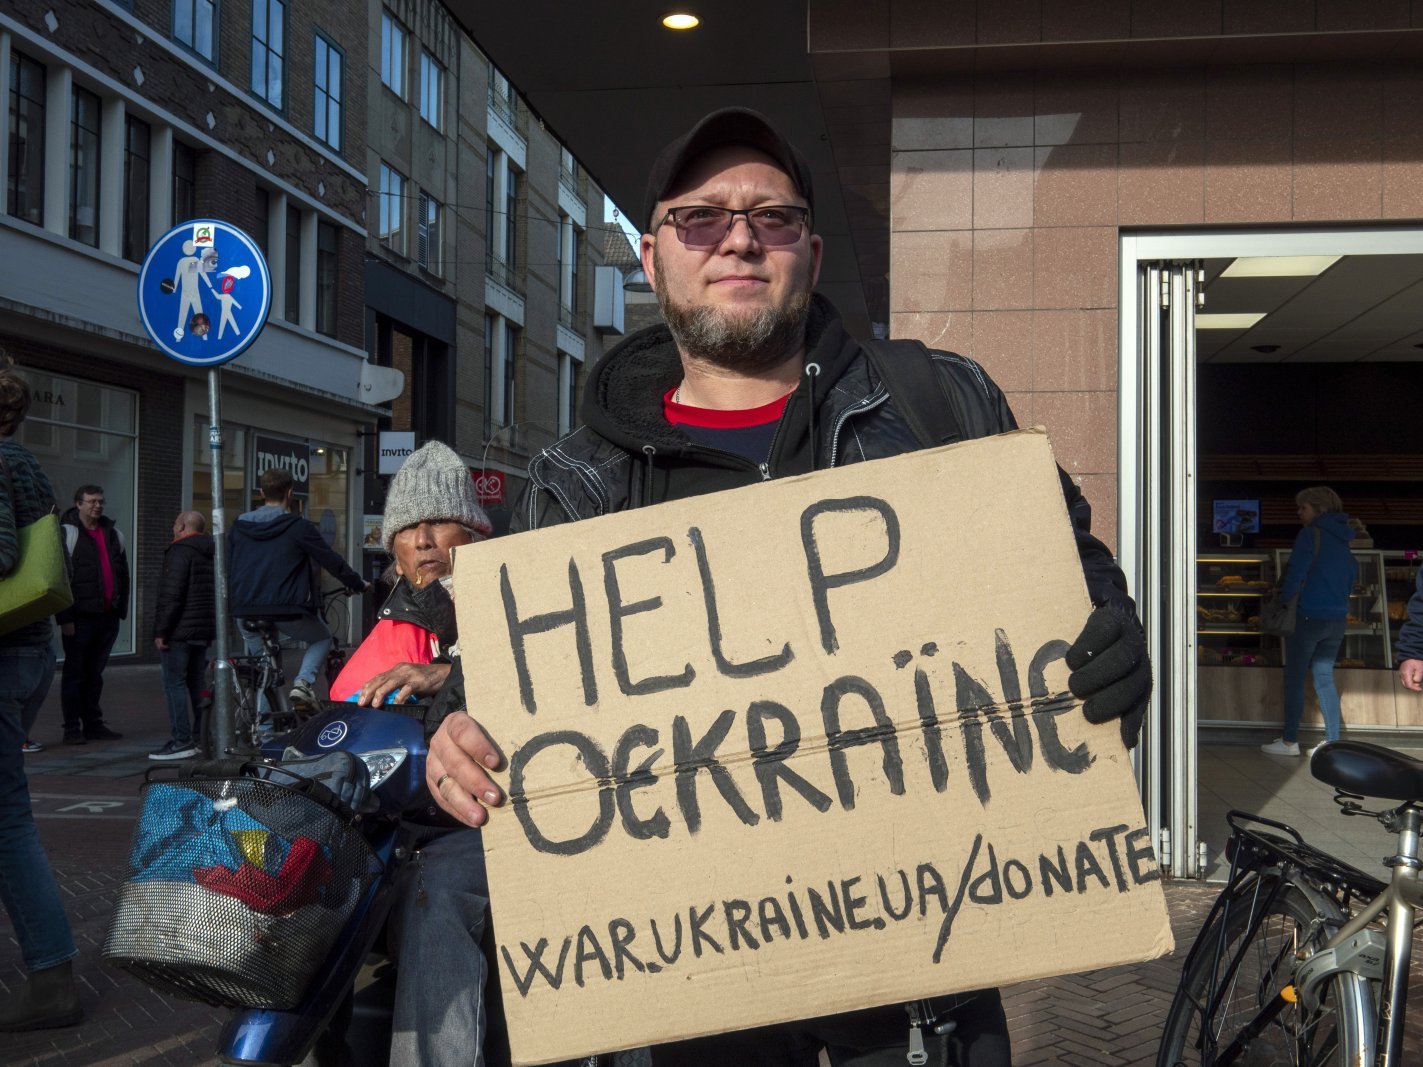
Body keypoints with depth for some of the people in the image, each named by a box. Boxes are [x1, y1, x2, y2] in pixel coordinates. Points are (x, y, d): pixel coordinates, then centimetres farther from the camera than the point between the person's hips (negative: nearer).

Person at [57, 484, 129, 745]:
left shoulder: (113, 534, 14)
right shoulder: (68, 533, -4)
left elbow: (123, 575, 20)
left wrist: (121, 611, 14)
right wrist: (65, 618, -13)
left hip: (108, 617, 5)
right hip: (81, 617, -5)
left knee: (95, 673, 12)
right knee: (75, 673, 0)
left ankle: (93, 724, 18)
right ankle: (72, 728, 5)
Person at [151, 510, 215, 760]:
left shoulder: (180, 552, -12)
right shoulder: (210, 554, 17)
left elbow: (171, 596, -19)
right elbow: (217, 594, 21)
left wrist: (161, 631, -16)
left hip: (180, 630, -9)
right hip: (203, 631, 9)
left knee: (174, 684, -7)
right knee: (195, 684, 14)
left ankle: (182, 740, -11)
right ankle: (197, 738, 16)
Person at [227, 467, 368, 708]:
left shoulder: (239, 526, 10)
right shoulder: (298, 527, -5)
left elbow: (227, 568, 15)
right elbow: (332, 561, 0)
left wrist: (232, 604, 29)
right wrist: (358, 584, 14)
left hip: (245, 611, 4)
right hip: (286, 610, -4)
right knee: (322, 638, 22)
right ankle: (304, 681, -4)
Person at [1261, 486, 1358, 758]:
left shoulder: (1310, 534, -11)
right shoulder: (1342, 539, 13)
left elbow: (1296, 573, -15)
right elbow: (1352, 577, 18)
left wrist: (1285, 596, 0)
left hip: (1308, 616, -7)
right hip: (1337, 618, 7)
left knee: (1294, 678, 2)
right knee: (1324, 677, 12)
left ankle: (1290, 741, 5)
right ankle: (1333, 743, 9)